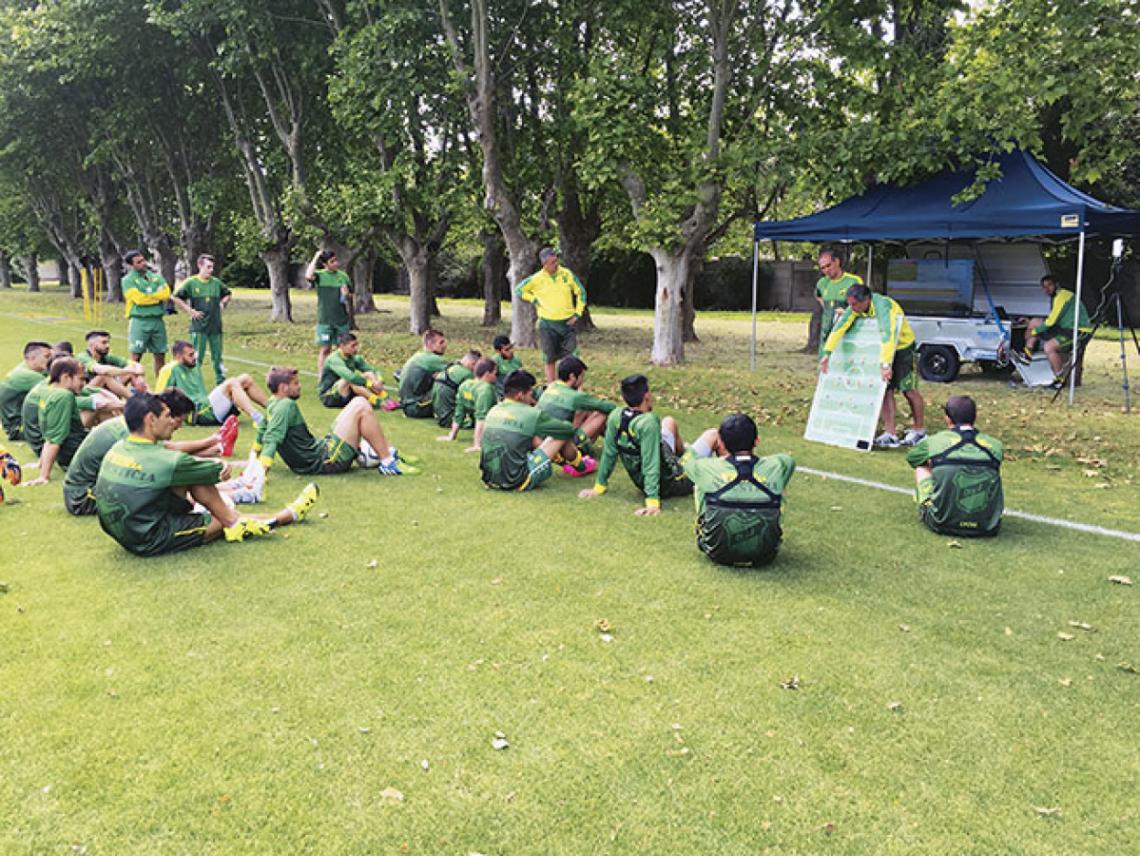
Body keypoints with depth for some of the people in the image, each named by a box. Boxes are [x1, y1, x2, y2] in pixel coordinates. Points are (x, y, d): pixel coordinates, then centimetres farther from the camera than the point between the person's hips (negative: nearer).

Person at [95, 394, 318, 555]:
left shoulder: (118, 448, 0)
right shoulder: (162, 460, -25)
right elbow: (221, 471, -12)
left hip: (120, 532, 8)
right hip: (150, 542, -8)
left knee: (194, 472, 4)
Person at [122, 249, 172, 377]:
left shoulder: (156, 276, 14)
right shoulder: (128, 280, 0)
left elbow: (166, 293, -2)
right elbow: (139, 299, -13)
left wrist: (148, 297, -8)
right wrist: (157, 296, -2)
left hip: (158, 320, 4)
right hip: (139, 321, -4)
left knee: (160, 355, 8)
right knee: (136, 356, -4)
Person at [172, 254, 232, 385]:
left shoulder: (216, 282, 7)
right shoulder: (190, 282, -5)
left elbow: (228, 294, 25)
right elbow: (176, 298, -3)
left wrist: (222, 303, 9)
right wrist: (189, 310, -7)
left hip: (215, 325, 4)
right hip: (198, 326, -4)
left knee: (217, 355, 10)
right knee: (197, 356, -2)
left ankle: (221, 382, 18)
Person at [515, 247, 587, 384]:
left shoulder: (567, 274, 0)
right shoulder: (536, 279, -3)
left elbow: (581, 292, 8)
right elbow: (519, 290, 10)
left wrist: (577, 314, 0)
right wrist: (534, 300, 0)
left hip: (568, 322, 0)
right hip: (547, 324, 0)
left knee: (572, 356, -3)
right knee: (549, 358, 5)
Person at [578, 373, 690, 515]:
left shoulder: (615, 416, -15)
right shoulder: (649, 422, -33)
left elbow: (609, 453, -7)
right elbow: (651, 464, -34)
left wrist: (599, 486, 2)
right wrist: (653, 502, -33)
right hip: (671, 484, -7)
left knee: (669, 422, 27)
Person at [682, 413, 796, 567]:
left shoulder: (709, 469, -19)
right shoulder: (775, 467, -17)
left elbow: (687, 460, 7)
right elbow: (788, 461, 10)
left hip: (717, 554, -1)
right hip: (764, 557, 1)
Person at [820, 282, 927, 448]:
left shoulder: (883, 306, -34)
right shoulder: (855, 308, -12)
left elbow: (888, 336, -43)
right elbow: (839, 327, -15)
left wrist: (885, 364, -50)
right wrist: (827, 353, -22)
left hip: (903, 346, -6)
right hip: (882, 348, 6)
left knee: (909, 390, 1)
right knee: (886, 390, 1)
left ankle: (920, 430, 17)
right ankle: (890, 434, 2)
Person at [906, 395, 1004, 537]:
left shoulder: (935, 441, -3)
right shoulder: (995, 445, 2)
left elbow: (911, 457, 20)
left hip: (943, 524, -2)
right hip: (987, 527, 2)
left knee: (921, 468, 20)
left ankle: (925, 511, 31)